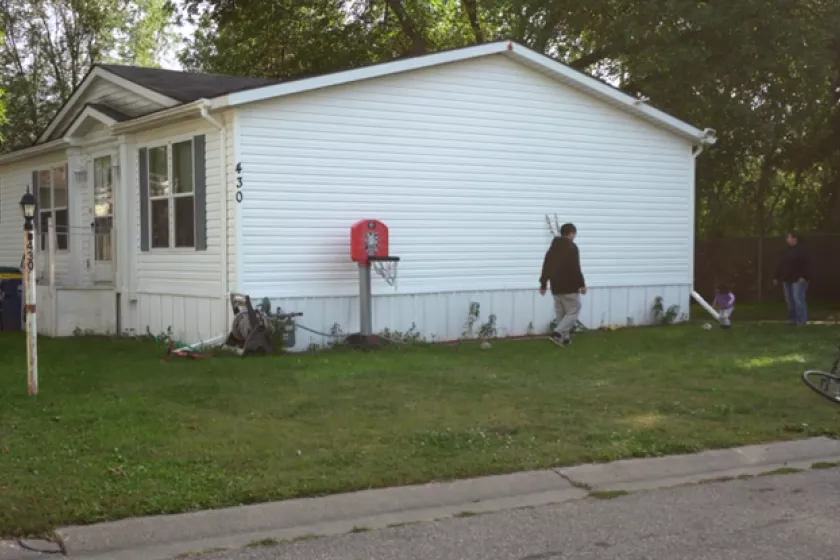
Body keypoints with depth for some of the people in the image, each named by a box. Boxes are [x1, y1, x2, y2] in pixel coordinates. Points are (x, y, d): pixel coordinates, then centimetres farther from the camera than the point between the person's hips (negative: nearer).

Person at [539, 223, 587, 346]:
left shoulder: (552, 248, 13)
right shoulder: (572, 247, -10)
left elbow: (546, 267, 16)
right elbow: (575, 269, -17)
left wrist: (543, 284, 22)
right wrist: (582, 284, -12)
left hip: (556, 287, 7)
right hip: (569, 287, -7)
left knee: (561, 313, 13)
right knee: (573, 312, -2)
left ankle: (565, 338, 12)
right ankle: (557, 333, -16)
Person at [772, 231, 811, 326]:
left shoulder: (802, 250, -7)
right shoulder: (787, 251, 18)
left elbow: (807, 264, -16)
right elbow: (781, 265, 22)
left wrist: (804, 277, -25)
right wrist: (777, 277, 20)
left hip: (798, 280, -8)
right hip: (787, 280, 8)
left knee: (798, 300, -11)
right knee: (790, 301, 8)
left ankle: (801, 320, -8)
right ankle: (792, 319, 15)